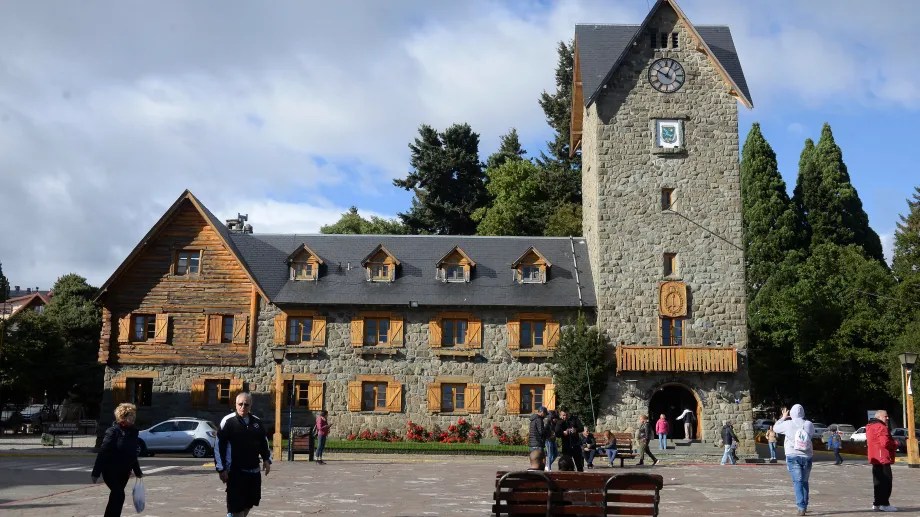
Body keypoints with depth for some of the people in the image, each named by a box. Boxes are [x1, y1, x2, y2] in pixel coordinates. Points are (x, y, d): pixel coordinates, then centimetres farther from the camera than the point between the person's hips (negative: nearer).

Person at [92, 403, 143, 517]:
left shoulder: (133, 432, 6)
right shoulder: (113, 431, -15)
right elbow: (103, 453, -16)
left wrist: (138, 471, 21)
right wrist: (96, 472, -18)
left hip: (124, 472, 7)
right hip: (111, 471, -7)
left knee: (115, 497, 14)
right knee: (119, 496, -16)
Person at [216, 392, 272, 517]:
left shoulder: (257, 422, 7)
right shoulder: (228, 421, -9)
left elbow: (264, 442, 18)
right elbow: (219, 446, -9)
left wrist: (267, 459, 5)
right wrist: (221, 469, -12)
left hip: (254, 471, 6)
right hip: (235, 471, -5)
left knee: (249, 503, 14)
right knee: (236, 506, -6)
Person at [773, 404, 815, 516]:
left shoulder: (788, 424, -9)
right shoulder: (809, 424, -4)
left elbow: (775, 428, 9)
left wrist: (783, 418, 21)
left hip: (793, 456, -3)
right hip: (807, 457, 3)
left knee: (798, 482, -5)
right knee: (805, 482, 16)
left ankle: (801, 507, -16)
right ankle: (804, 506, 23)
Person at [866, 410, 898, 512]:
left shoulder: (870, 427, 18)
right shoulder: (881, 427, -15)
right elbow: (886, 443, -24)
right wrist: (895, 444, -5)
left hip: (875, 459, 10)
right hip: (883, 458, -10)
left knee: (878, 481, 14)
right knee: (886, 481, -7)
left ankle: (877, 503, 17)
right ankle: (884, 504, -8)